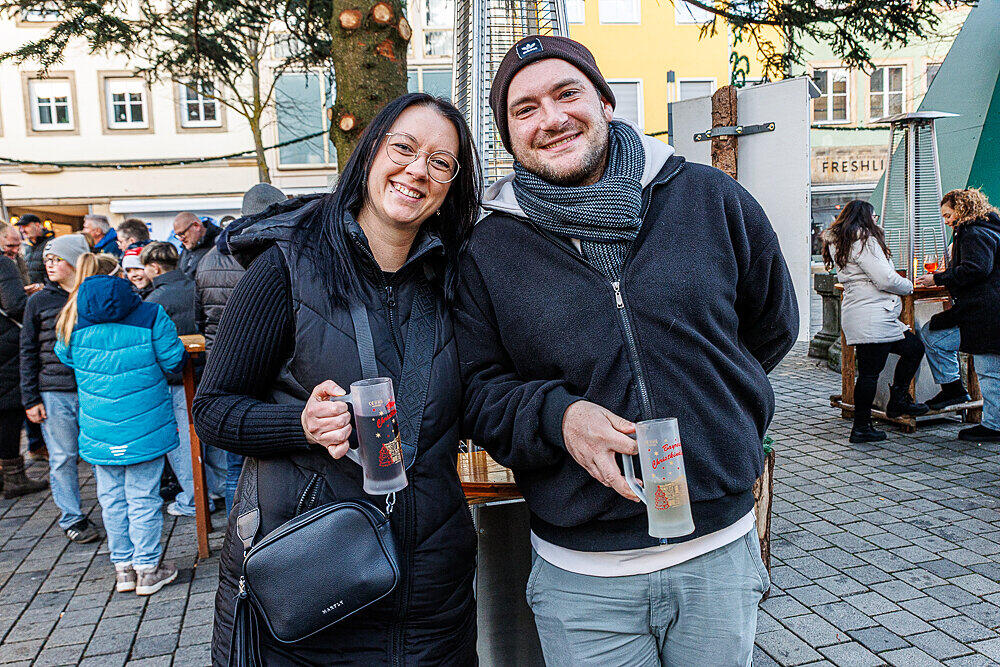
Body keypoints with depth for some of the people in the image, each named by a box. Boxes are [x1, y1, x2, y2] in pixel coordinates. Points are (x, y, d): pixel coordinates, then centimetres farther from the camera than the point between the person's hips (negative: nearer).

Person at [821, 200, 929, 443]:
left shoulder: (837, 242, 17)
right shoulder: (864, 241, -12)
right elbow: (885, 279, -16)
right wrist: (909, 286, 1)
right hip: (871, 317, -11)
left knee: (914, 347, 18)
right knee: (869, 371, -4)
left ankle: (898, 400, 26)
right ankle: (861, 427, 3)